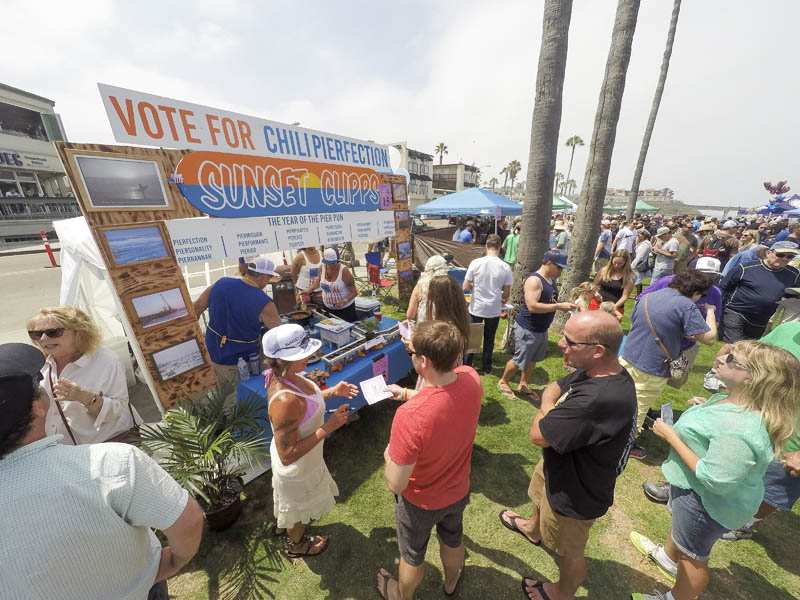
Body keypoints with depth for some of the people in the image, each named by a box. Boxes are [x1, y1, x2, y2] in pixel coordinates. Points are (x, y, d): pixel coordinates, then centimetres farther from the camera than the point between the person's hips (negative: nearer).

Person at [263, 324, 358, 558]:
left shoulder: (284, 376, -17)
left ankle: (295, 527, 67)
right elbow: (287, 455, -34)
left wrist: (332, 392, -7)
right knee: (297, 507, 27)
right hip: (296, 468, -7)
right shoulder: (285, 402, -44)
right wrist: (328, 427, -34)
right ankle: (297, 545, 59)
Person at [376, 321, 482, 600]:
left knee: (412, 555, 29)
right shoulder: (471, 378, -26)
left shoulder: (409, 415, -44)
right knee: (452, 538, 36)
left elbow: (395, 484, -30)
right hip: (459, 491, 5)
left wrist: (388, 455, -11)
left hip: (421, 502, -4)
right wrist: (406, 394, 1)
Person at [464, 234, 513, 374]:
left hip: (476, 308, -1)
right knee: (489, 340, 17)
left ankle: (466, 365, 26)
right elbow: (506, 293, -2)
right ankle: (486, 367, 30)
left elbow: (466, 286, -8)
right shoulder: (505, 267, -8)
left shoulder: (476, 263, -12)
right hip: (494, 310, 1)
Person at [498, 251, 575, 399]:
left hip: (541, 329, 10)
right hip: (527, 329, -9)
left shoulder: (551, 279, 8)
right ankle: (503, 382, 24)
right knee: (519, 360, 3)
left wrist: (563, 305, 8)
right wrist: (559, 306, -29)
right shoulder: (534, 280, -22)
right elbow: (532, 306, -31)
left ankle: (523, 384, 38)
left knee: (532, 359, 20)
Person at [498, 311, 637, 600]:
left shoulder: (602, 399, -43)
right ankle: (533, 529, 68)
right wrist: (553, 406, -21)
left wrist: (548, 409, -17)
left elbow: (537, 434, -34)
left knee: (568, 552, 24)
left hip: (575, 494, -8)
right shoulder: (594, 371, -15)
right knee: (540, 496, 37)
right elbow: (552, 389, -1)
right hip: (557, 466, 8)